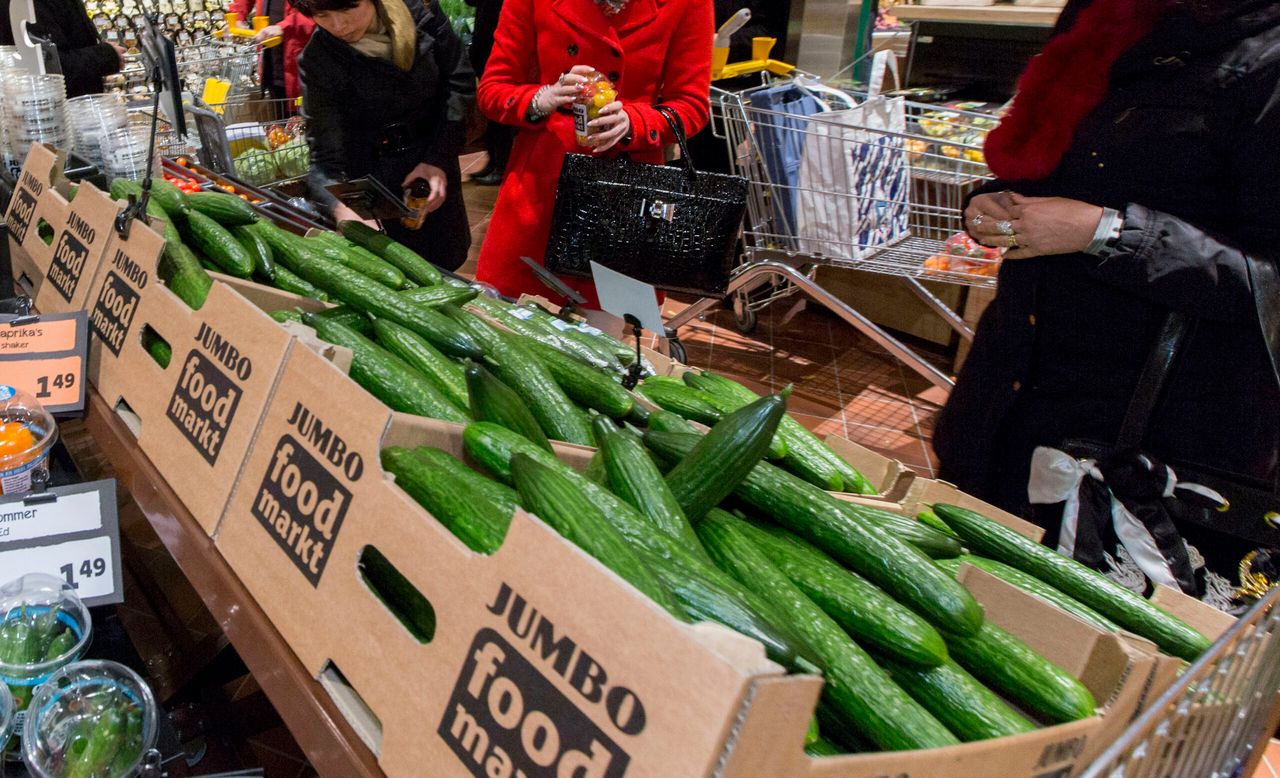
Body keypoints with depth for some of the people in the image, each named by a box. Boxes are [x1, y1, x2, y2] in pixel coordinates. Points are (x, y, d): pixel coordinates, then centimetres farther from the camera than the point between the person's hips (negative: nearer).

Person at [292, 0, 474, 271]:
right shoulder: (317, 63, -20)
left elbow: (459, 80, -4)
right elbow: (326, 157, -22)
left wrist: (439, 159, -12)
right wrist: (343, 208, -43)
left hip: (435, 163, 3)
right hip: (374, 175, -3)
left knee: (445, 264, 16)